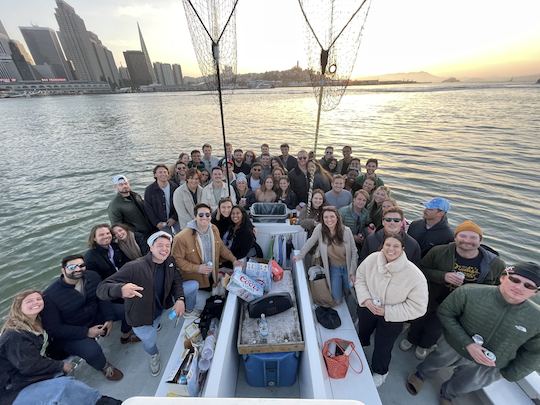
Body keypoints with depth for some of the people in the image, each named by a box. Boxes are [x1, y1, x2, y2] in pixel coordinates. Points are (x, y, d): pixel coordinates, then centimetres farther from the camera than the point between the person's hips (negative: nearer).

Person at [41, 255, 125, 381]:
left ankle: (126, 336, 26)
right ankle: (105, 367, 6)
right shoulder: (50, 296, -25)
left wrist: (109, 318, -12)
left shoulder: (92, 276, -13)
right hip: (70, 333, -5)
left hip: (96, 314, 5)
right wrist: (86, 332, -24)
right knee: (92, 350, -31)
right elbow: (53, 329, -20)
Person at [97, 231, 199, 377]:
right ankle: (154, 355, 47)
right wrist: (121, 289, -55)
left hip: (162, 303, 4)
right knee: (149, 343, 6)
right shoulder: (134, 267, -32)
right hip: (142, 316, -4)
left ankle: (188, 311, 26)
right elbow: (102, 288, -33)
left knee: (193, 285, -6)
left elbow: (177, 281, -5)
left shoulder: (170, 261, -15)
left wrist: (180, 298, -23)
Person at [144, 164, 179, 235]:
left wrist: (174, 218, -7)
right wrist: (156, 223, -7)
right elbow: (148, 208, -1)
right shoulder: (149, 190, -2)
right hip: (161, 224, -2)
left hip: (174, 221, 2)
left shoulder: (174, 187, 2)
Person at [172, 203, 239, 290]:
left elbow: (221, 247, 7)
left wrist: (233, 260, 2)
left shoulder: (214, 229, -6)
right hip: (194, 282, -5)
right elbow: (177, 259, -18)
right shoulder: (182, 237, -26)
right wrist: (197, 268, -25)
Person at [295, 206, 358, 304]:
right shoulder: (319, 229, -21)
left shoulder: (346, 231, -18)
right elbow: (310, 242, -5)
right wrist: (299, 256, 1)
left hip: (347, 268, 0)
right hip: (334, 269, 0)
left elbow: (354, 252, -8)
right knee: (337, 300, 3)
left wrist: (352, 271, -8)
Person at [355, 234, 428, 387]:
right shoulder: (372, 259, -23)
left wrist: (387, 311, -24)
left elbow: (418, 307, -22)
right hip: (367, 308, 3)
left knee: (383, 347, 18)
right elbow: (360, 278, -6)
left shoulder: (415, 275, -30)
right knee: (362, 334, 30)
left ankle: (380, 372, 54)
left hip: (392, 318, -3)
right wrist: (365, 299, -19)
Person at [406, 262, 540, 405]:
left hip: (487, 368, 2)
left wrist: (509, 374, 0)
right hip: (452, 349, -2)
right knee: (433, 364, 27)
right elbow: (445, 313, -19)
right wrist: (467, 344, -26)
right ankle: (421, 375, 61)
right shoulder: (469, 293, -31)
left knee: (460, 387, 27)